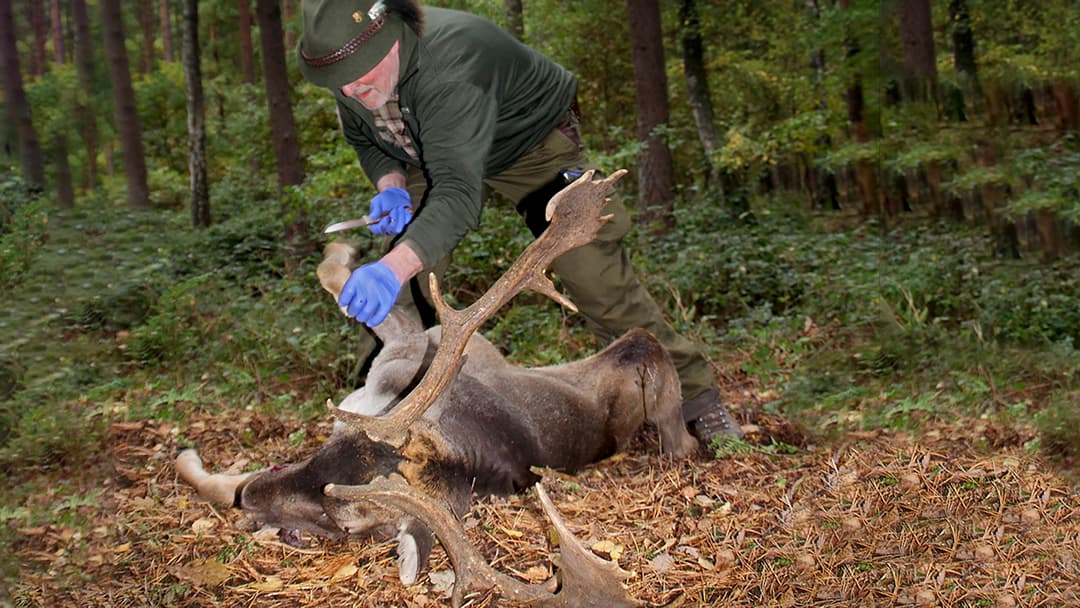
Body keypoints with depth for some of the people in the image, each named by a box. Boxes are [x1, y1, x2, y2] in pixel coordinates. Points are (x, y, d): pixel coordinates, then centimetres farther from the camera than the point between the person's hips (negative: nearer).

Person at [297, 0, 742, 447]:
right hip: (435, 156, 7)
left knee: (595, 277, -16)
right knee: (401, 289, -9)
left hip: (535, 139, -6)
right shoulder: (348, 66, -20)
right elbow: (363, 138, 2)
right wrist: (390, 185, -21)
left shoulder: (450, 66, -44)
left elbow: (458, 192, -54)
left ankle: (695, 398, -3)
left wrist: (394, 267, -70)